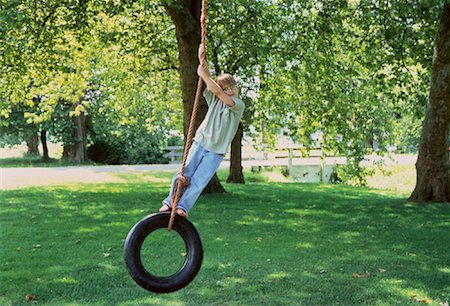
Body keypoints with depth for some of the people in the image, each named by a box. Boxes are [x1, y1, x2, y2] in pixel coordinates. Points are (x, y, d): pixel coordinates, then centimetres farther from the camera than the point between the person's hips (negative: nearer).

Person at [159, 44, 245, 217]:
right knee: (184, 175, -4)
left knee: (198, 181, -13)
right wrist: (201, 59, -18)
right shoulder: (214, 99, 7)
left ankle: (183, 206, -5)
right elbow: (205, 76, -4)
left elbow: (218, 92, -20)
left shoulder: (239, 105, -4)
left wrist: (204, 75, -22)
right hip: (200, 143, 3)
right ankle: (170, 201, 9)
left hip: (216, 151, -3)